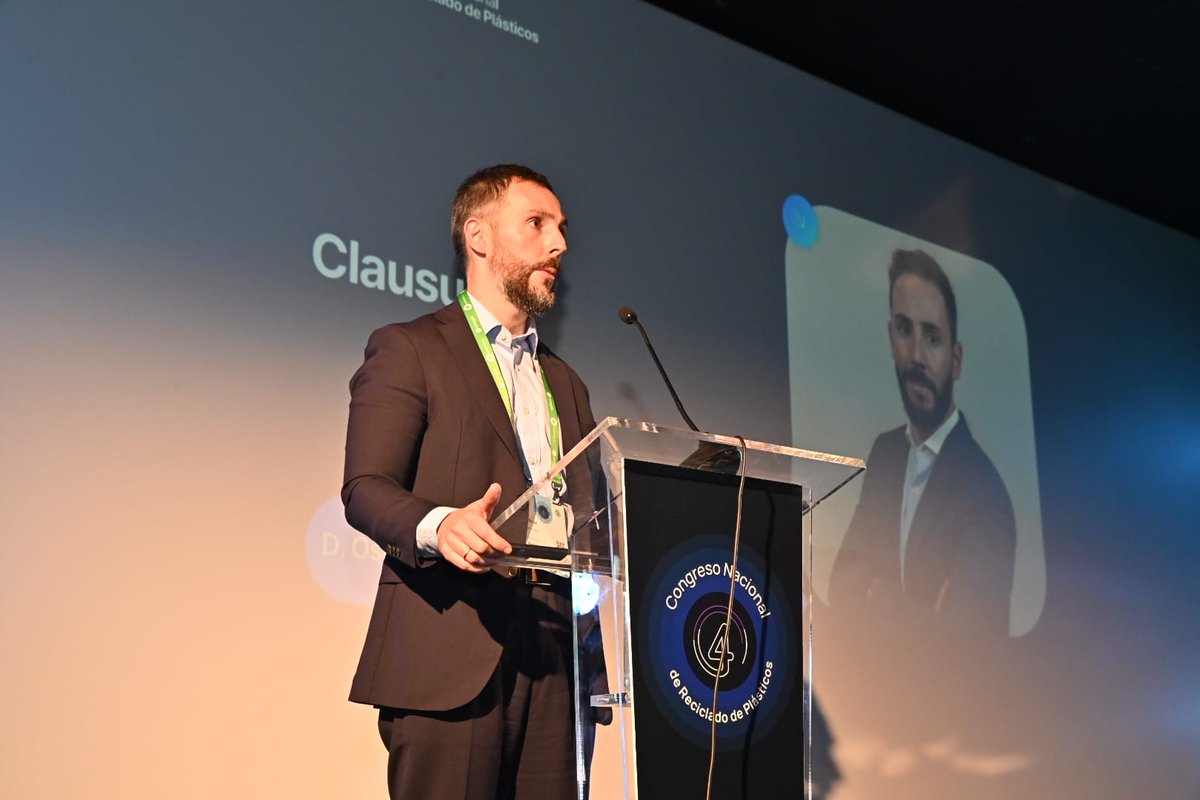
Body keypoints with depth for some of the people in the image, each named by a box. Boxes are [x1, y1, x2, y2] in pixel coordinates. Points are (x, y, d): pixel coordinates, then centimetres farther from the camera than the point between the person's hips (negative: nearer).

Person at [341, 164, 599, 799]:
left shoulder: (565, 383, 26)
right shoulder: (407, 349, 6)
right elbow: (365, 489, -6)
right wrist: (438, 524, -26)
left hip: (553, 658, 6)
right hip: (449, 656, -5)